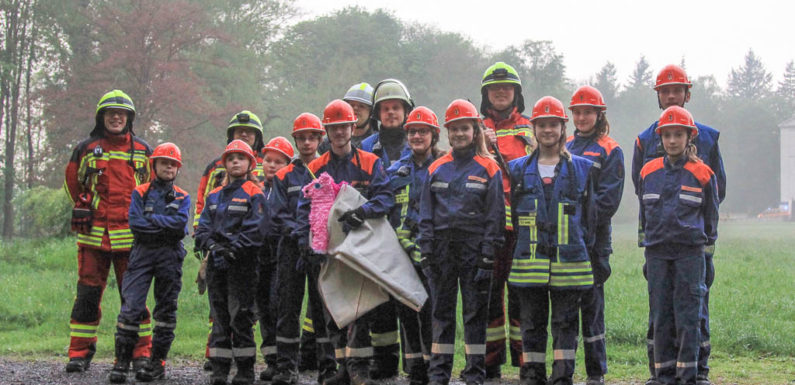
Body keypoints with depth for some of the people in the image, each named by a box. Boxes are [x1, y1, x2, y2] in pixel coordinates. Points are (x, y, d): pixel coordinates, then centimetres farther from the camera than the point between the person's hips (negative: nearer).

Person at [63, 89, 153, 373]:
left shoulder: (142, 151, 9)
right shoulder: (86, 149, 8)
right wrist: (84, 212, 14)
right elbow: (72, 183, 20)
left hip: (130, 236, 0)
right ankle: (80, 353, 7)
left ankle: (141, 353, 8)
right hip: (93, 235, 0)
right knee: (87, 293, 0)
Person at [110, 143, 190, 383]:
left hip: (170, 255, 1)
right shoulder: (140, 193, 8)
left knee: (166, 308, 5)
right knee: (131, 305, -10)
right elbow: (135, 223, -7)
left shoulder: (182, 197, 10)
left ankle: (158, 363, 12)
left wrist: (151, 219, -9)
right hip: (142, 252, -1)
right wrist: (166, 226, -9)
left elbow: (180, 222, -9)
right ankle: (122, 362, -6)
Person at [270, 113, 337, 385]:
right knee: (287, 307, 0)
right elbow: (277, 215, 4)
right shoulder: (284, 176, 11)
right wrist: (298, 232, -12)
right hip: (291, 247, 1)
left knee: (323, 306, -1)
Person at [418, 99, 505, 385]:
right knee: (441, 311, 6)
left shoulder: (488, 169, 1)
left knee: (475, 311, 1)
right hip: (442, 248, 3)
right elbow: (426, 213, 10)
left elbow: (495, 216, -3)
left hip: (473, 248, -3)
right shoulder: (437, 169, 11)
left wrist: (487, 258, -9)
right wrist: (425, 251, 0)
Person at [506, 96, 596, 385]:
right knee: (532, 323, 5)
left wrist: (584, 247, 6)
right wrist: (521, 246, 9)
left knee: (566, 323, 1)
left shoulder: (582, 168, 7)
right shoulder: (518, 169, 9)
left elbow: (589, 215, 10)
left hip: (569, 261, -1)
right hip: (529, 261, 1)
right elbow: (512, 215, 14)